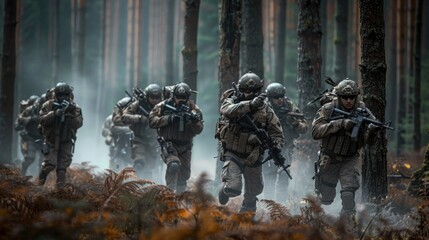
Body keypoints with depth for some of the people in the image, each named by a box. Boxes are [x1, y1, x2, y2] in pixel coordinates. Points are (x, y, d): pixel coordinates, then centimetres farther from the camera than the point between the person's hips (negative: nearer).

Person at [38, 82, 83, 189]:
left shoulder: (75, 108, -3)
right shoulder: (48, 105, -5)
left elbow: (79, 123, -16)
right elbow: (42, 120, -15)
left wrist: (69, 114, -31)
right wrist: (54, 113, -28)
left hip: (66, 143, 1)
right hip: (51, 141, -1)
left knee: (62, 167, -1)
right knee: (50, 164, -12)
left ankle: (60, 187, 10)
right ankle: (42, 176, 17)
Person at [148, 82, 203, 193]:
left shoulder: (193, 109, 0)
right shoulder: (163, 106, -4)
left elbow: (198, 130, -6)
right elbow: (152, 121, -9)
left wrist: (194, 120, -27)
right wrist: (168, 119, -21)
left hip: (185, 147, 4)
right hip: (169, 145, -4)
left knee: (184, 175, 13)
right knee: (174, 165, -31)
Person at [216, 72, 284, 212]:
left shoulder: (265, 109, -1)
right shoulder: (232, 101, -9)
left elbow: (276, 131, 2)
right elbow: (228, 110, -34)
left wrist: (276, 146, -20)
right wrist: (250, 104, -46)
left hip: (253, 157, 4)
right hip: (233, 155, -3)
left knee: (254, 190, 17)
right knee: (233, 188, -20)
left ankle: (248, 209, 49)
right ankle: (224, 190, 18)